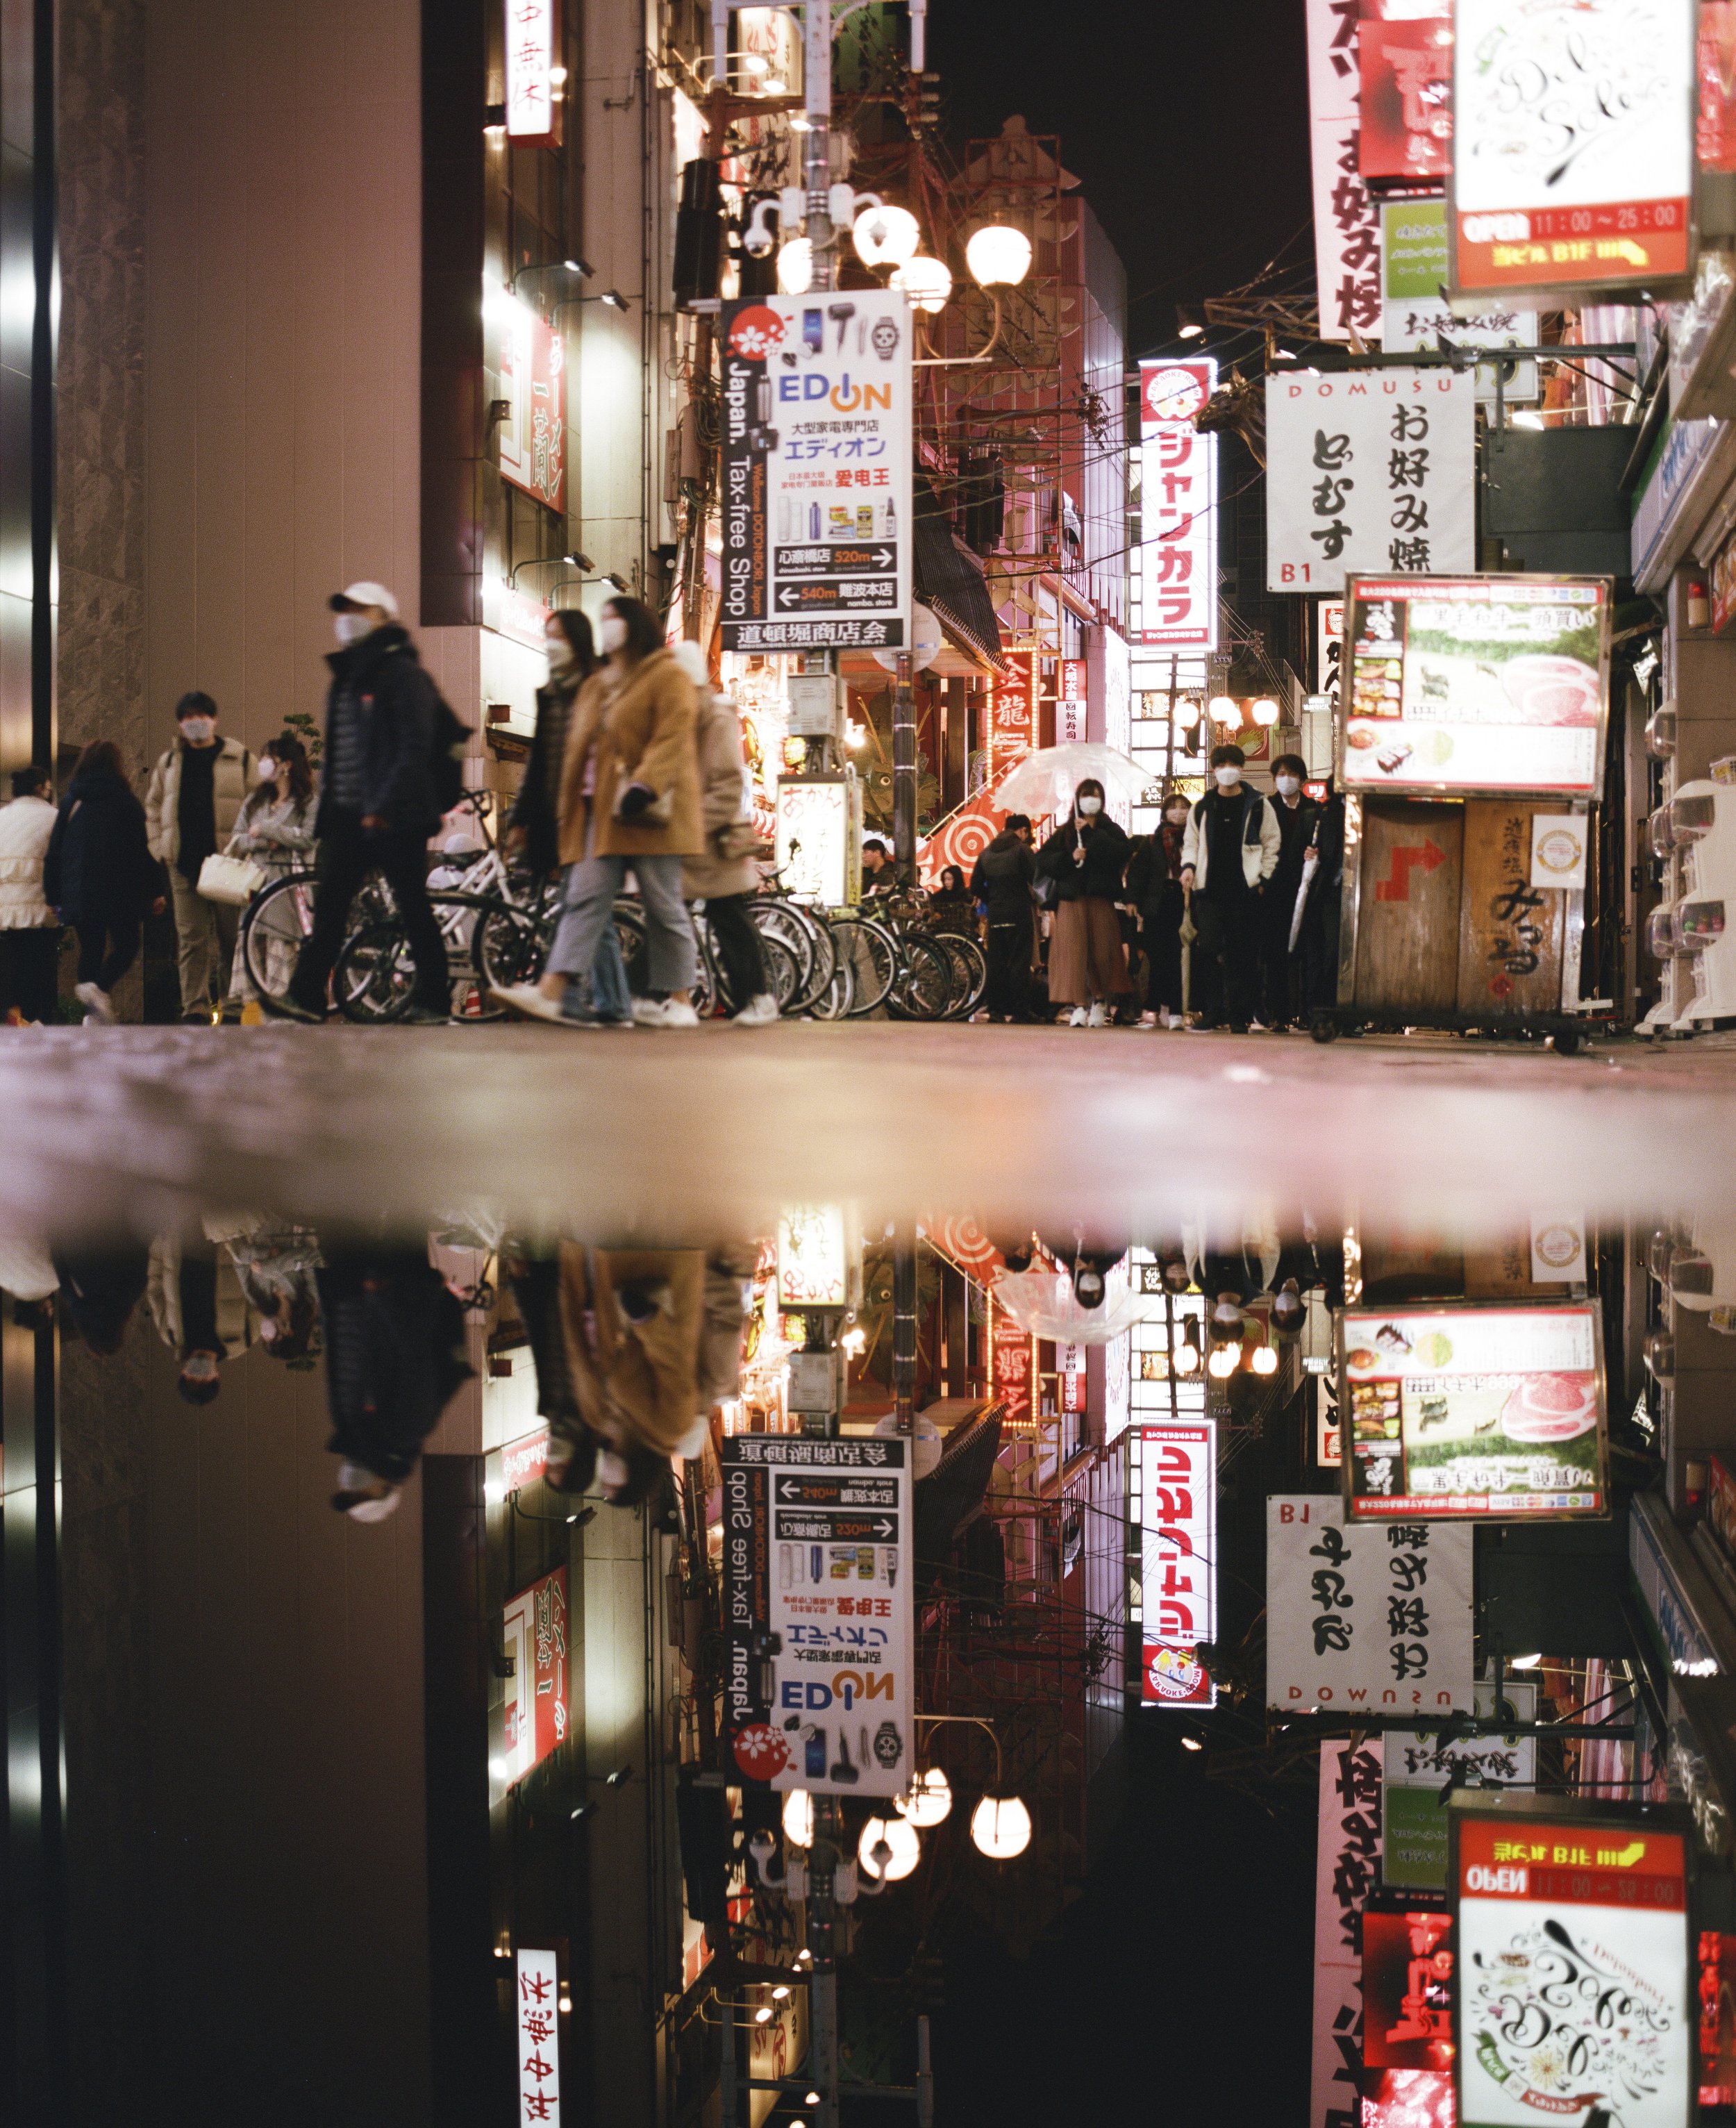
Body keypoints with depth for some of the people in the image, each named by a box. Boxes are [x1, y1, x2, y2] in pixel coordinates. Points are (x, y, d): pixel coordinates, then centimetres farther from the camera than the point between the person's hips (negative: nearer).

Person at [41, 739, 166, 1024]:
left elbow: (54, 853, 8)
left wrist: (53, 895, 13)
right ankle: (99, 987, -19)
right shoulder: (125, 802, -5)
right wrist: (155, 891, -2)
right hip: (119, 891, -4)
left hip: (79, 892, 4)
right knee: (126, 945, 7)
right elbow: (140, 851, -8)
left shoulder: (70, 802, 7)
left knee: (91, 950, 11)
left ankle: (92, 1014, 6)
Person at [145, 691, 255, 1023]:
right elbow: (153, 807, 22)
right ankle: (195, 1009, -3)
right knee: (191, 940, -2)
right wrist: (160, 847, 9)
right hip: (184, 865, 2)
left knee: (231, 938, 0)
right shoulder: (168, 763, 15)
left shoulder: (240, 759, 5)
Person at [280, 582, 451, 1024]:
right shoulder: (347, 675, 19)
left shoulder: (401, 673, -8)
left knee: (413, 907, -1)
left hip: (393, 818, -8)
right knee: (329, 904, 0)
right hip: (347, 814, 8)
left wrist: (385, 806, -22)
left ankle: (434, 1000, 6)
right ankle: (306, 995, -4)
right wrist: (326, 802, 15)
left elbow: (414, 748, -16)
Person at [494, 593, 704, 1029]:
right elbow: (578, 747, 23)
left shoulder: (667, 678, -1)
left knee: (663, 905, -2)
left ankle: (680, 1001, 6)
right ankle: (549, 992, -14)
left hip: (646, 813, -7)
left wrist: (644, 786, -26)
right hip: (599, 810, 7)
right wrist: (570, 810, 18)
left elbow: (671, 740, -14)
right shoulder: (596, 686, 23)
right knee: (584, 897, -4)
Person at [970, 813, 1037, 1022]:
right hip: (1019, 914, -5)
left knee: (995, 963, 8)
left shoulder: (986, 853, 10)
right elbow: (1036, 879, -12)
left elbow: (976, 887, 9)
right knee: (1019, 963, -3)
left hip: (995, 916, 5)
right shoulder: (1022, 850, -7)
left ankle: (995, 1008, 7)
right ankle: (1020, 1010, -5)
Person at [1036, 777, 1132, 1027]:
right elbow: (1043, 859, 4)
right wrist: (1069, 858, -11)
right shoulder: (1065, 832, 13)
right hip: (1071, 900, 0)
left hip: (1101, 900, 0)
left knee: (1101, 950, 0)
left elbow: (1120, 854, -10)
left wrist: (1090, 833, -11)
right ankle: (1078, 1006, -11)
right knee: (1073, 950, -10)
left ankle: (1100, 1001, 17)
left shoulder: (1110, 830, 11)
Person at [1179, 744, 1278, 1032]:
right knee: (1208, 949, -7)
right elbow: (1191, 842, 18)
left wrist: (1263, 878, -1)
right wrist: (1189, 865, -1)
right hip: (1210, 890, 1)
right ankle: (1213, 1011, 0)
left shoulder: (1257, 806, 6)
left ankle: (1239, 1015, 4)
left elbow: (1271, 844, 8)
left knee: (1242, 954, -1)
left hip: (1244, 890, -1)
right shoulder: (1201, 808, 12)